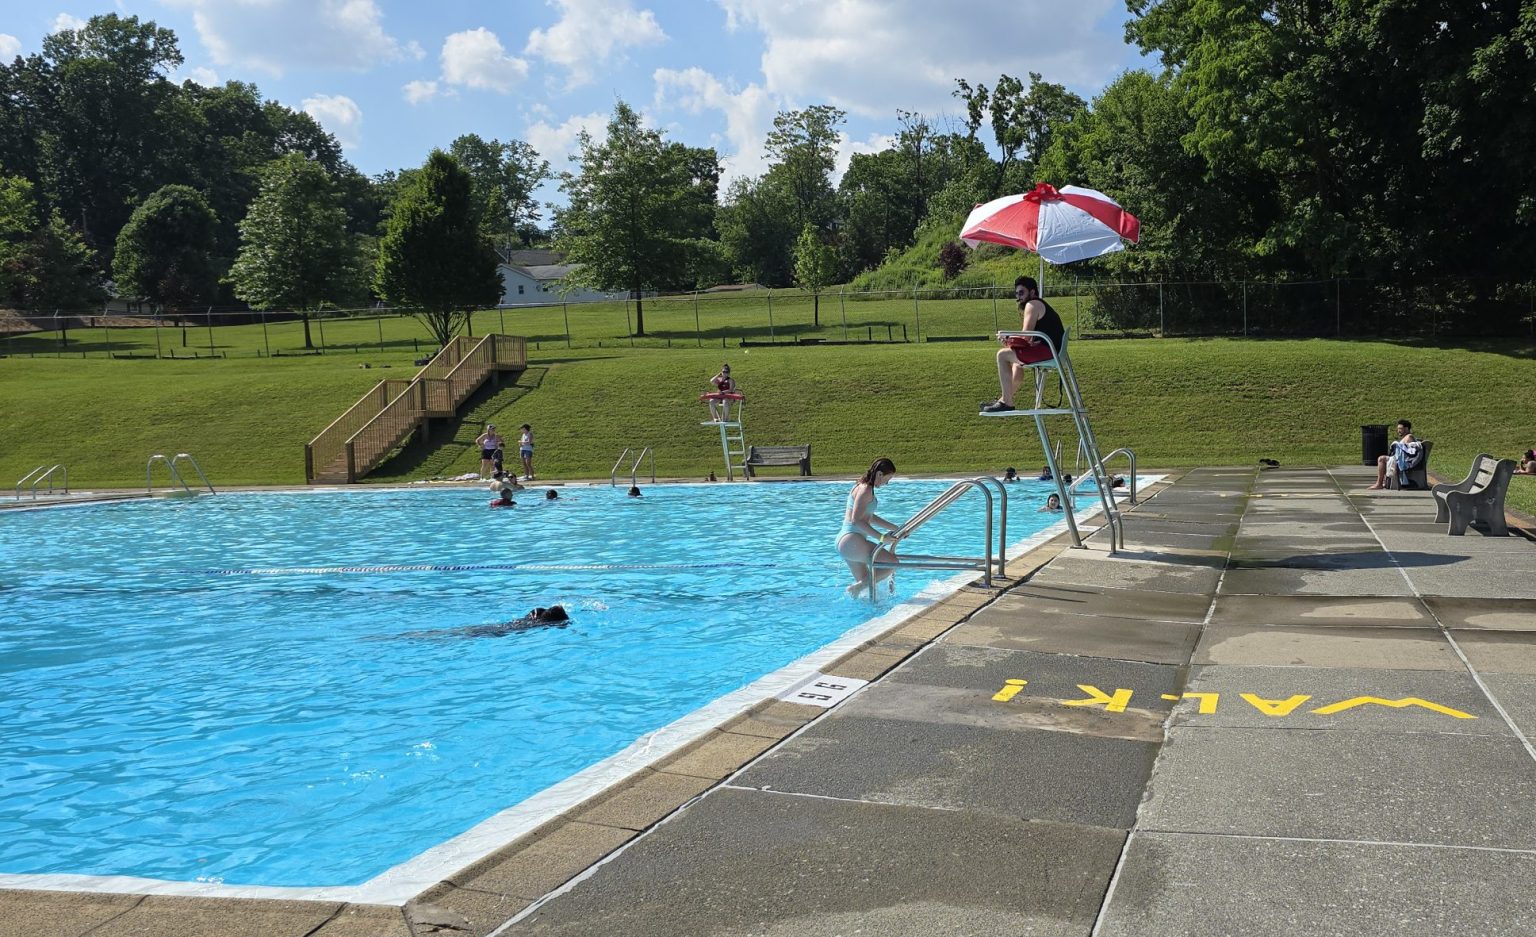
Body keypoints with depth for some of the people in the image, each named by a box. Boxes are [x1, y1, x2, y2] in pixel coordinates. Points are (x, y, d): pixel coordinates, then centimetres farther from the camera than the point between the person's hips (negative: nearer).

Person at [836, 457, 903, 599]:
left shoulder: (862, 487, 17)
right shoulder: (866, 490, -14)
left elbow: (869, 517, 28)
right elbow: (857, 520, -22)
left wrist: (895, 528, 27)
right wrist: (881, 537, -23)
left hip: (844, 540, 11)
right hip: (852, 541, -11)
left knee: (865, 581, 17)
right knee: (893, 563, -8)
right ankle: (856, 587, -9)